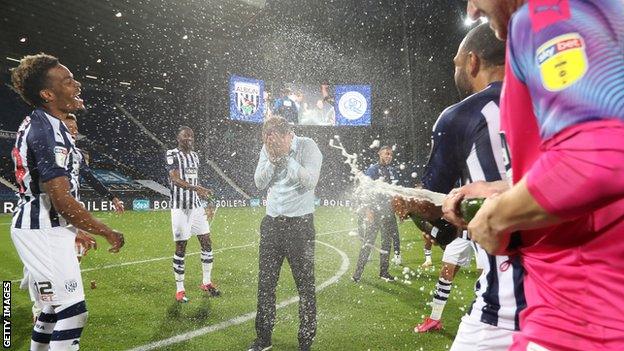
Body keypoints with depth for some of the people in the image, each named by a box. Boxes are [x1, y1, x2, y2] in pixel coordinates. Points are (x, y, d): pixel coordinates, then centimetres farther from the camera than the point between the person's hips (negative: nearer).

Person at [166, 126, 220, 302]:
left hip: (196, 205, 7)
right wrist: (195, 188, -36)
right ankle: (179, 289, 10)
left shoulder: (195, 155, 13)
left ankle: (206, 282, 22)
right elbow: (175, 180, -22)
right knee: (181, 247, -1)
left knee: (207, 242, 7)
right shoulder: (172, 154, -9)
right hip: (180, 207, -7)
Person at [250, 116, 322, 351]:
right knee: (265, 283, 10)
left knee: (305, 285, 0)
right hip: (272, 223, 5)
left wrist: (286, 156, -21)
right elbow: (259, 183, 0)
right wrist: (272, 160, -14)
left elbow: (309, 182, -21)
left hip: (300, 224, -5)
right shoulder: (267, 149, 4)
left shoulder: (308, 147, -10)